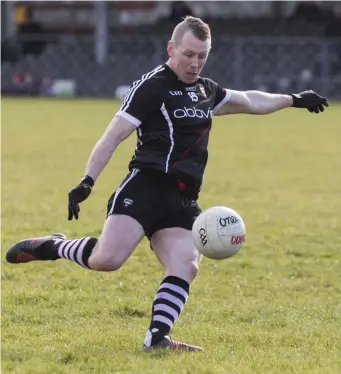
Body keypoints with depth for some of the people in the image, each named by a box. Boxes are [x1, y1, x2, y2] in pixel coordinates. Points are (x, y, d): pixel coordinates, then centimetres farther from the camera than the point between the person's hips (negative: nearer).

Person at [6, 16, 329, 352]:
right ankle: (51, 247, 1)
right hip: (145, 188, -7)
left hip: (182, 201, 7)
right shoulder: (152, 86, -3)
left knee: (186, 266, -15)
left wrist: (293, 100, 43)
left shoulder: (206, 91, 20)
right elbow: (114, 135, -7)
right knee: (108, 259, -24)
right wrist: (87, 182, -15)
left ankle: (156, 337, -15)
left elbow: (250, 101, 39)